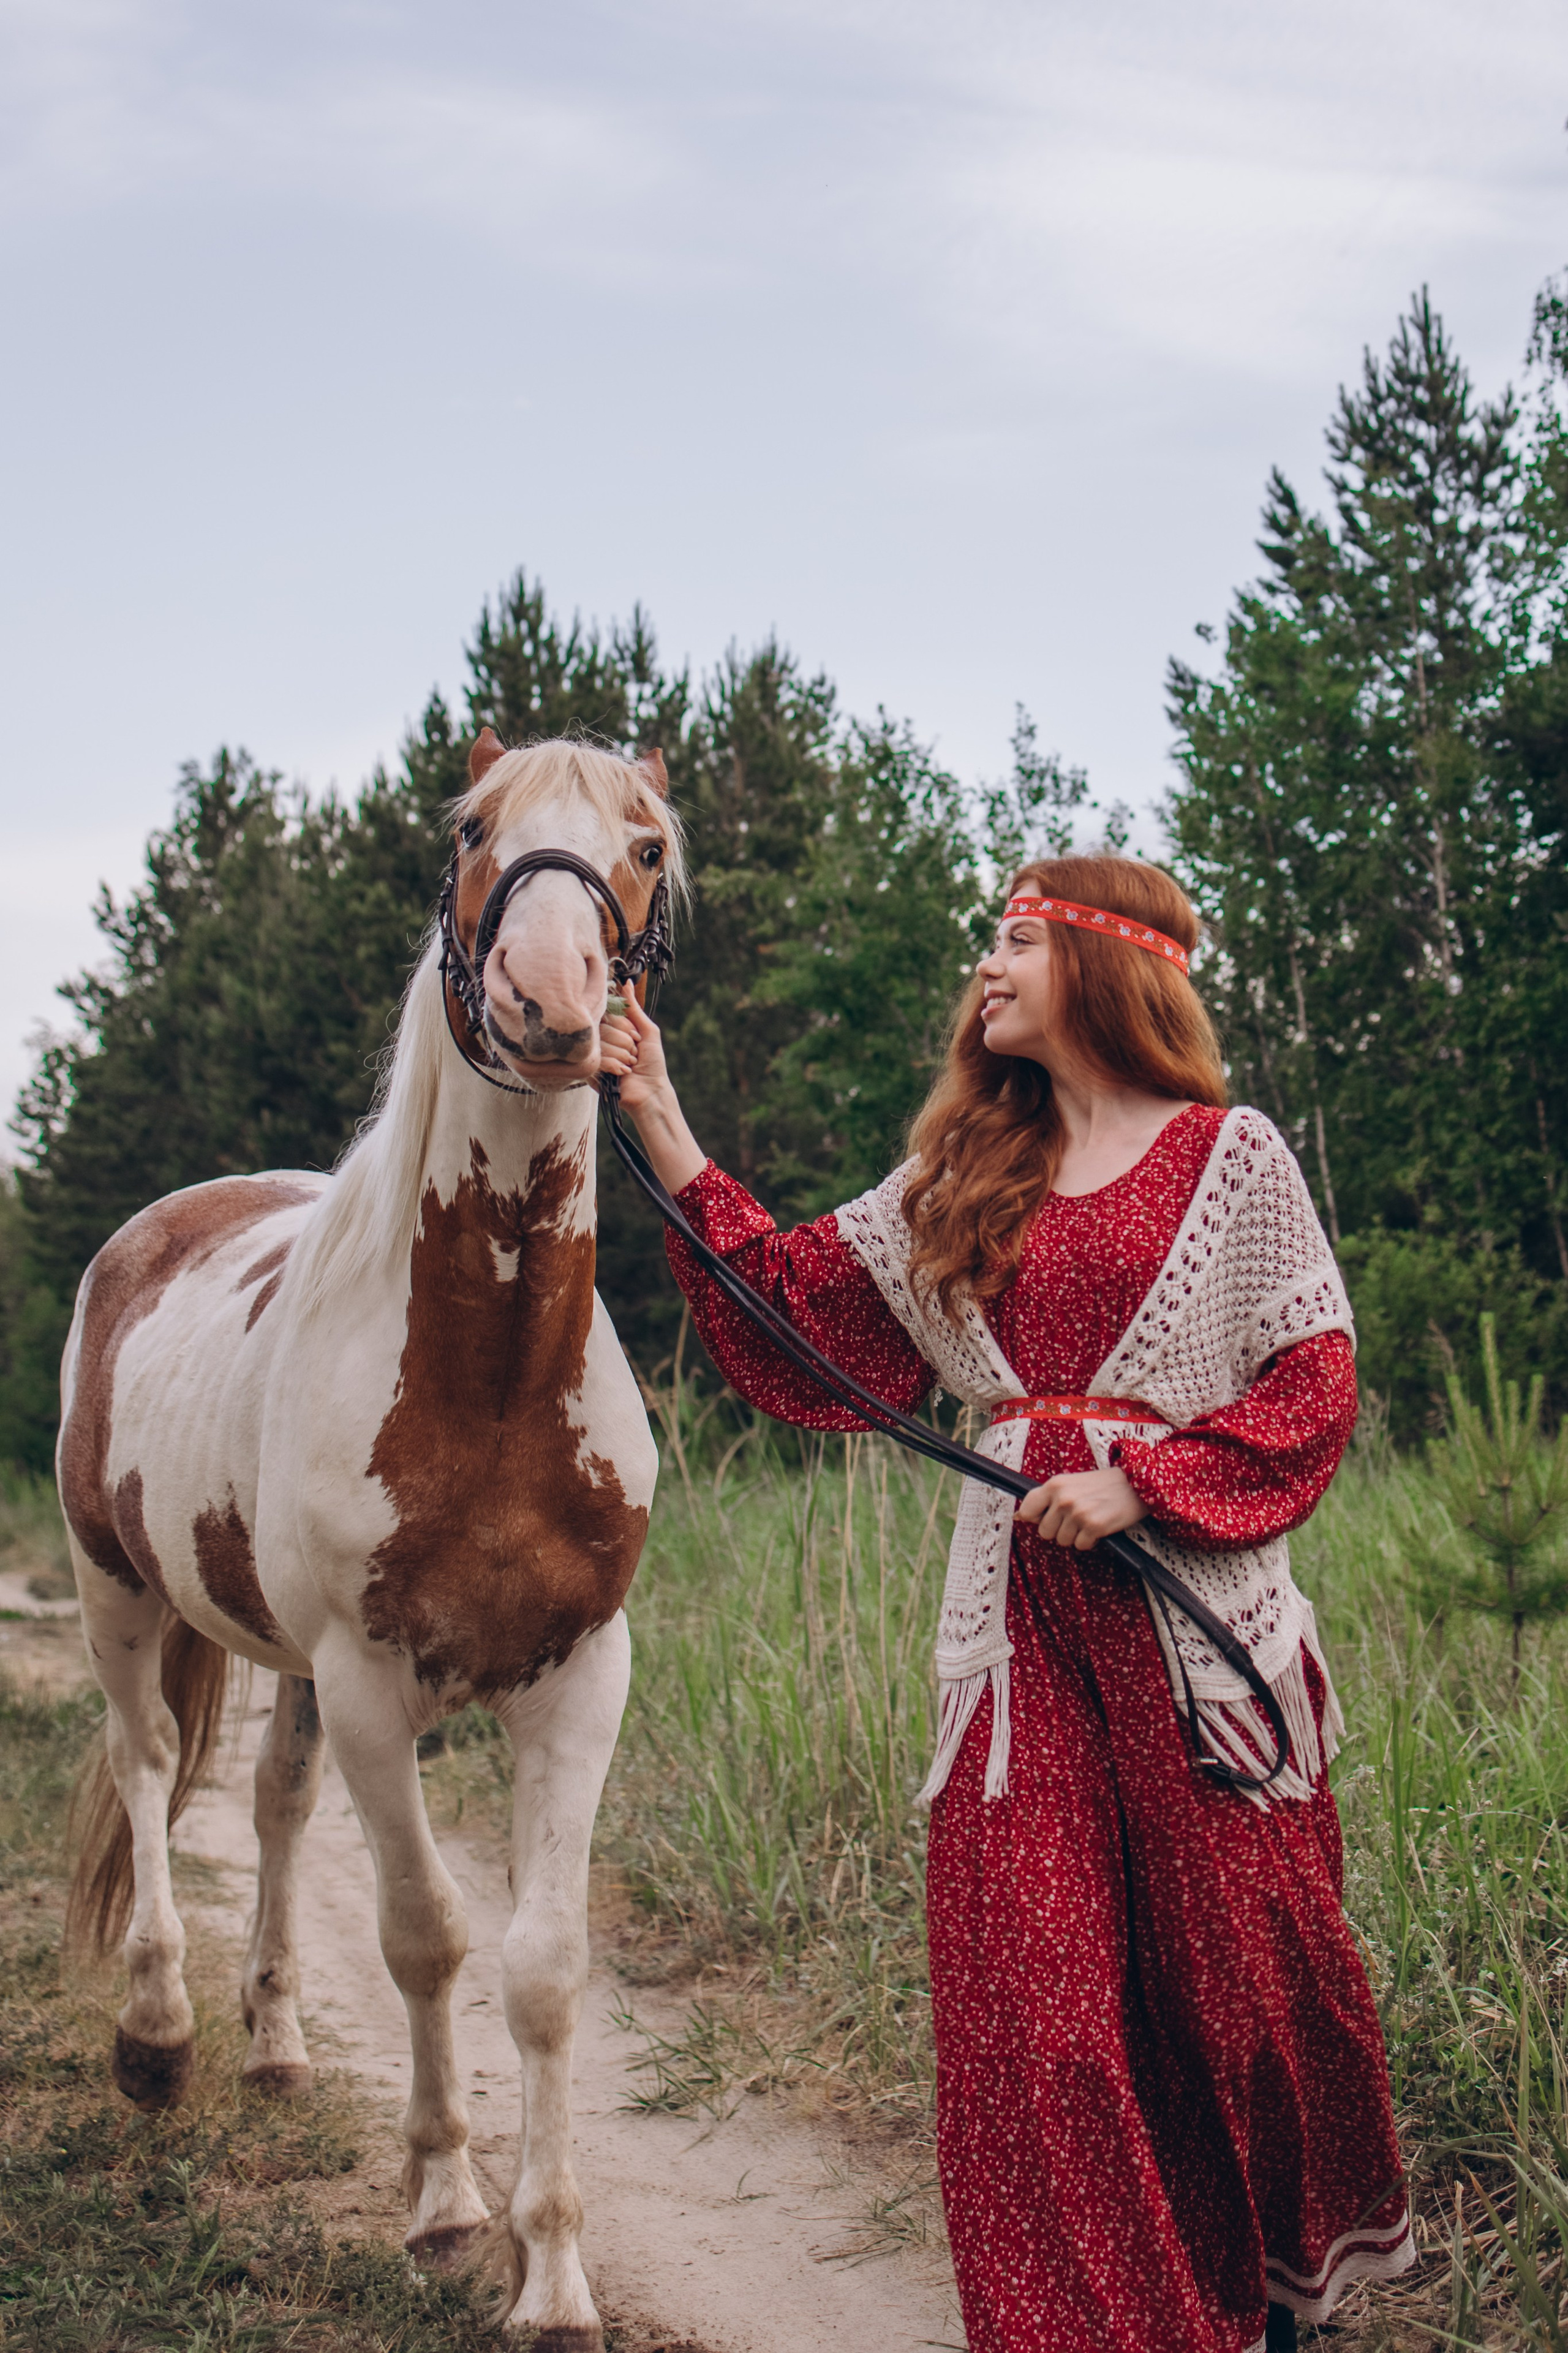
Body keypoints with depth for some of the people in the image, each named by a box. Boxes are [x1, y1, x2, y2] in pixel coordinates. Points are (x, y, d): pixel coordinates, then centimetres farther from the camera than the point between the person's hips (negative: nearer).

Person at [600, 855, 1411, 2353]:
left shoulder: (1230, 1159, 0)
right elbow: (802, 1309, 7)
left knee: (1239, 1962, 7)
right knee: (1028, 1985, 1)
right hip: (1018, 1614, 4)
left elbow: (1316, 1384, -3)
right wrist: (664, 1130, 3)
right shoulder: (964, 1180, 13)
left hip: (1195, 1603, -4)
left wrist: (1142, 1481, -14)